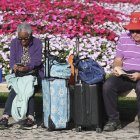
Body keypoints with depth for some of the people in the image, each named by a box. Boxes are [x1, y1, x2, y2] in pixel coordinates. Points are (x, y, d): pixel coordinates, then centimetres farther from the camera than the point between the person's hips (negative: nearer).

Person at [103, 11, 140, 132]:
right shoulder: (124, 38, 9)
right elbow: (118, 59, 15)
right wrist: (117, 68, -9)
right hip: (125, 75, 4)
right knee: (108, 86, -23)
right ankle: (114, 120, -9)